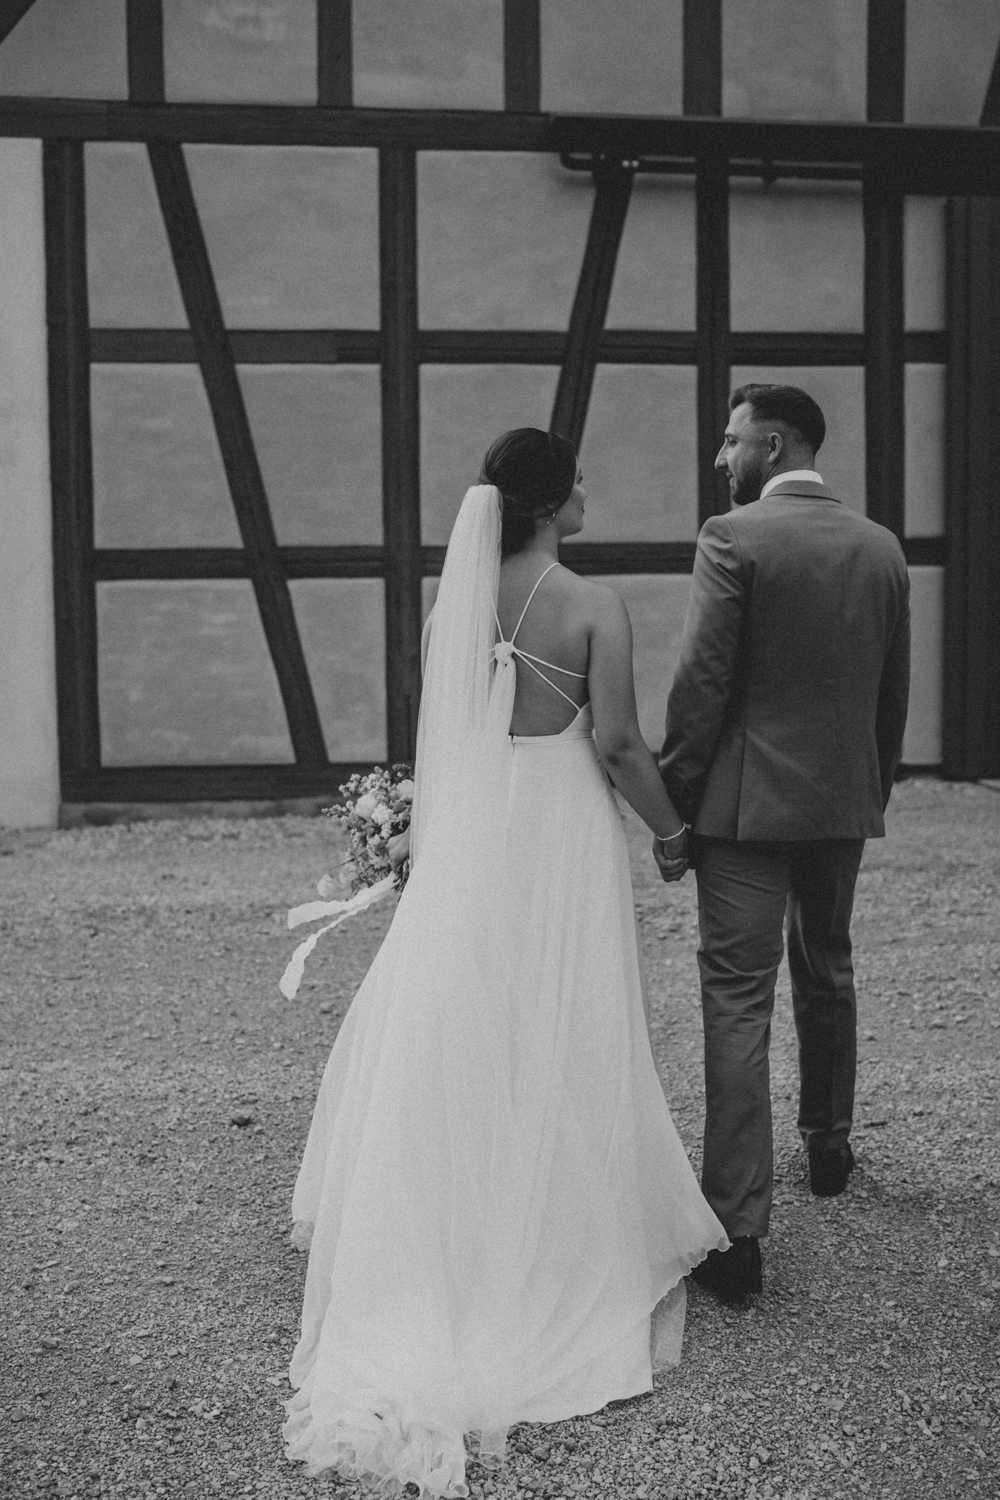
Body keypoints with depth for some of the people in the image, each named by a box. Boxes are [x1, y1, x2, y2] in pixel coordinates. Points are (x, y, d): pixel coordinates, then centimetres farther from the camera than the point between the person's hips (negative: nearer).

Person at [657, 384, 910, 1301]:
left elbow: (700, 685, -14)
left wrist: (673, 805, -5)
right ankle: (829, 1147, 43)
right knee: (828, 975, 24)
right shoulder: (882, 548, 6)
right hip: (846, 800, 6)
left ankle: (739, 1231, -8)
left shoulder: (734, 538, -12)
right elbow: (895, 692, 11)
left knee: (738, 1002, -5)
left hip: (748, 805, -6)